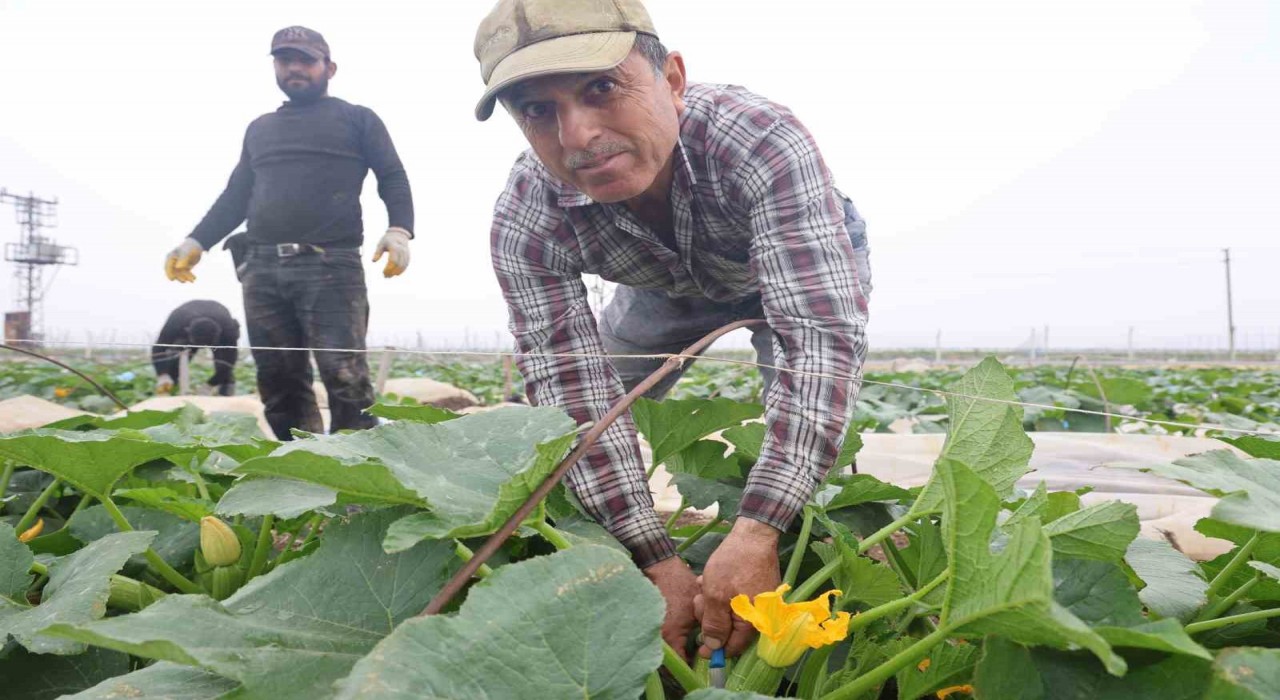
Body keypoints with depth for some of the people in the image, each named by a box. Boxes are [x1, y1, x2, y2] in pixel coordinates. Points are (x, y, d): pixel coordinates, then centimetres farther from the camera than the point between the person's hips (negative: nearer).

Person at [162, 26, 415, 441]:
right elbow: (236, 195, 28)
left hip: (330, 266, -5)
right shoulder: (260, 129, 27)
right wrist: (196, 242, 14)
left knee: (343, 376, -16)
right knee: (278, 382, 1)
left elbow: (393, 179, 6)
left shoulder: (357, 119, 14)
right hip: (262, 269, 5)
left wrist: (399, 230, -13)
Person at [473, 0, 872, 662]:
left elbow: (821, 334, -50)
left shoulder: (762, 141, -44)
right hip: (669, 288, 3)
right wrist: (658, 565, -39)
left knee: (802, 434, -24)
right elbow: (576, 402, -33)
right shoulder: (524, 223, -34)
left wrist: (754, 535, -57)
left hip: (807, 261, -2)